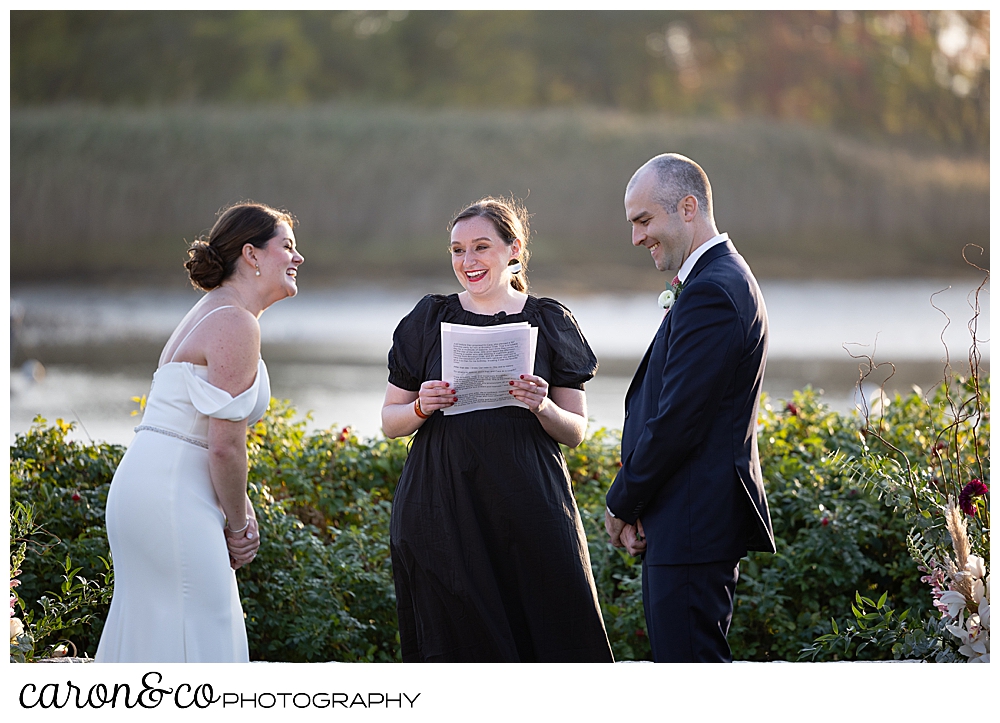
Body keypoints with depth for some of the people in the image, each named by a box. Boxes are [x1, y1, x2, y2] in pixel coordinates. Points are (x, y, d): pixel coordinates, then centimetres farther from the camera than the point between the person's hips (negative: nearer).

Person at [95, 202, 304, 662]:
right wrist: (239, 523, -4)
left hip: (143, 483, 10)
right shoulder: (236, 324, -13)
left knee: (151, 632, 13)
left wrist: (241, 515, 11)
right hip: (172, 496, -10)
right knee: (196, 639, -7)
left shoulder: (213, 315, 19)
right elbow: (225, 445, -17)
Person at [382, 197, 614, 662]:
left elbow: (575, 432, 8)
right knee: (460, 643, 1)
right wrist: (422, 407, -9)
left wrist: (543, 407, -12)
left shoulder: (548, 322, 6)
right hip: (444, 509, 1)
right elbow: (390, 422, 11)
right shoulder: (430, 320, 8)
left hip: (529, 504, 0)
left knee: (555, 634, -6)